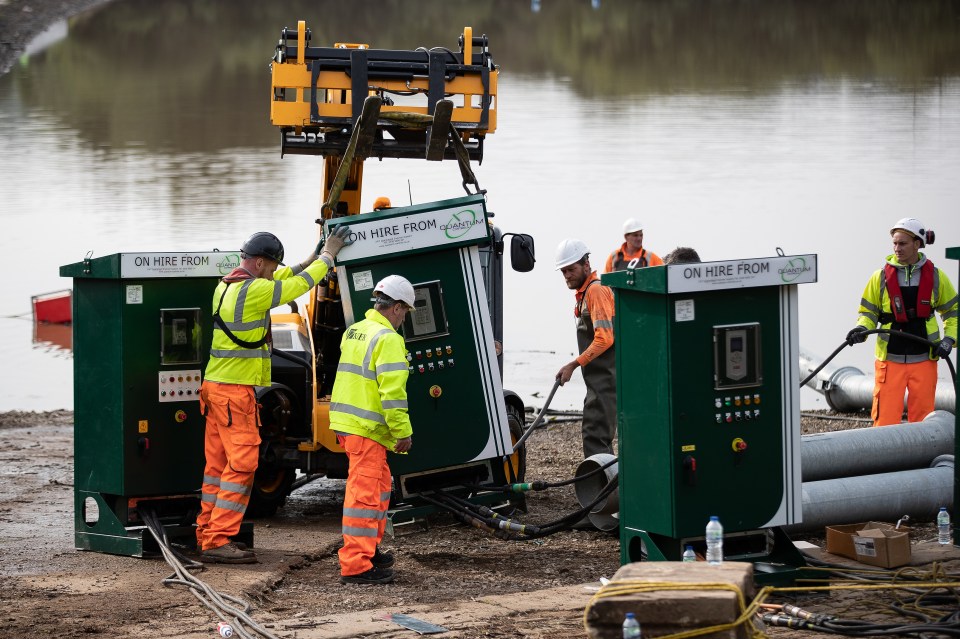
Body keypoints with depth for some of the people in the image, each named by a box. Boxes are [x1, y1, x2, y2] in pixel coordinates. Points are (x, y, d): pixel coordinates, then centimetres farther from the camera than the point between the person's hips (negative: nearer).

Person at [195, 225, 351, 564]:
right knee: (242, 464, -8)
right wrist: (327, 256, 9)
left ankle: (207, 534, 14)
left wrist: (308, 262, 29)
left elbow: (275, 281, 29)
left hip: (216, 385, 10)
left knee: (219, 463, 12)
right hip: (235, 390, -10)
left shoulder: (226, 287, 11)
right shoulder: (252, 291, -17)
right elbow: (298, 286, -6)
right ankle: (218, 541, -11)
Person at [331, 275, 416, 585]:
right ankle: (355, 565, -9)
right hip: (366, 429, -10)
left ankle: (369, 550, 31)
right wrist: (403, 431, -15)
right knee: (364, 493, -8)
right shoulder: (388, 339, -14)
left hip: (345, 420, 10)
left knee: (380, 485, 22)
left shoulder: (353, 332, 15)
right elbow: (392, 391, -19)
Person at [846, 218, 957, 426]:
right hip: (889, 360, -1)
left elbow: (953, 311, 14)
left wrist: (949, 339, 0)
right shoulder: (881, 278, 1)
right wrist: (862, 329, -11)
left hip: (924, 360, 1)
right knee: (885, 418, -7)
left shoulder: (935, 277, 3)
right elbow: (868, 312, 10)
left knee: (922, 418, 6)